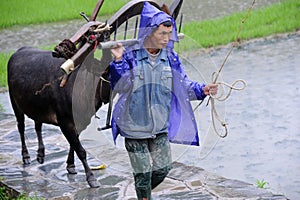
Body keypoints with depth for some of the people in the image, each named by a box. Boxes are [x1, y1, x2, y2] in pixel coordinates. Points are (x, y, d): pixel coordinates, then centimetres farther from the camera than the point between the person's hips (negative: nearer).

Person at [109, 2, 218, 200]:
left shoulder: (170, 58, -2)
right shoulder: (130, 56, -14)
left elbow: (183, 85, 1)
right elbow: (118, 86, -19)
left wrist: (202, 89, -17)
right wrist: (118, 61, -33)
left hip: (161, 127, 4)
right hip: (134, 127, -4)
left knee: (163, 169, 12)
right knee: (143, 173, 4)